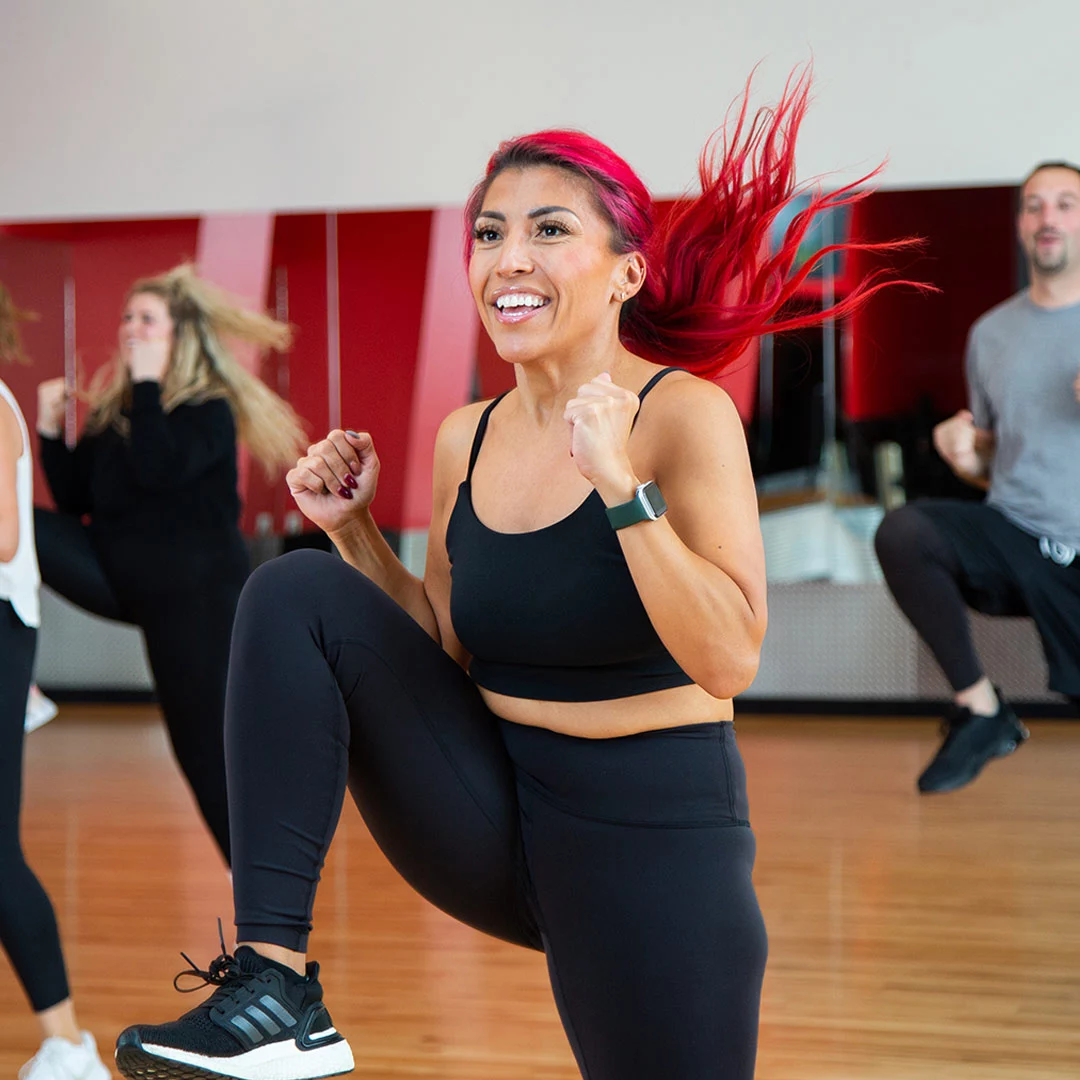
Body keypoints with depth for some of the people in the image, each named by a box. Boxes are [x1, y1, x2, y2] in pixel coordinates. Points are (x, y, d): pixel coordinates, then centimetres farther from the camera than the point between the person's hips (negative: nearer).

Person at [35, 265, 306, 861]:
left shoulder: (211, 410, -10)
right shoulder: (112, 406, 8)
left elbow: (159, 470, -29)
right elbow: (74, 499, 9)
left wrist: (148, 384, -22)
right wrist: (51, 426, -2)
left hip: (192, 593, -6)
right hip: (119, 576, 6)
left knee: (208, 752, -4)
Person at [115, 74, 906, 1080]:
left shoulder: (684, 415, -12)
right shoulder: (466, 440, 4)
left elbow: (729, 661, -22)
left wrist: (619, 484, -28)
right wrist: (357, 532, 3)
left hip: (652, 831, -5)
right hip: (488, 825, 5)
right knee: (296, 594, -9)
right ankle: (273, 985, -16)